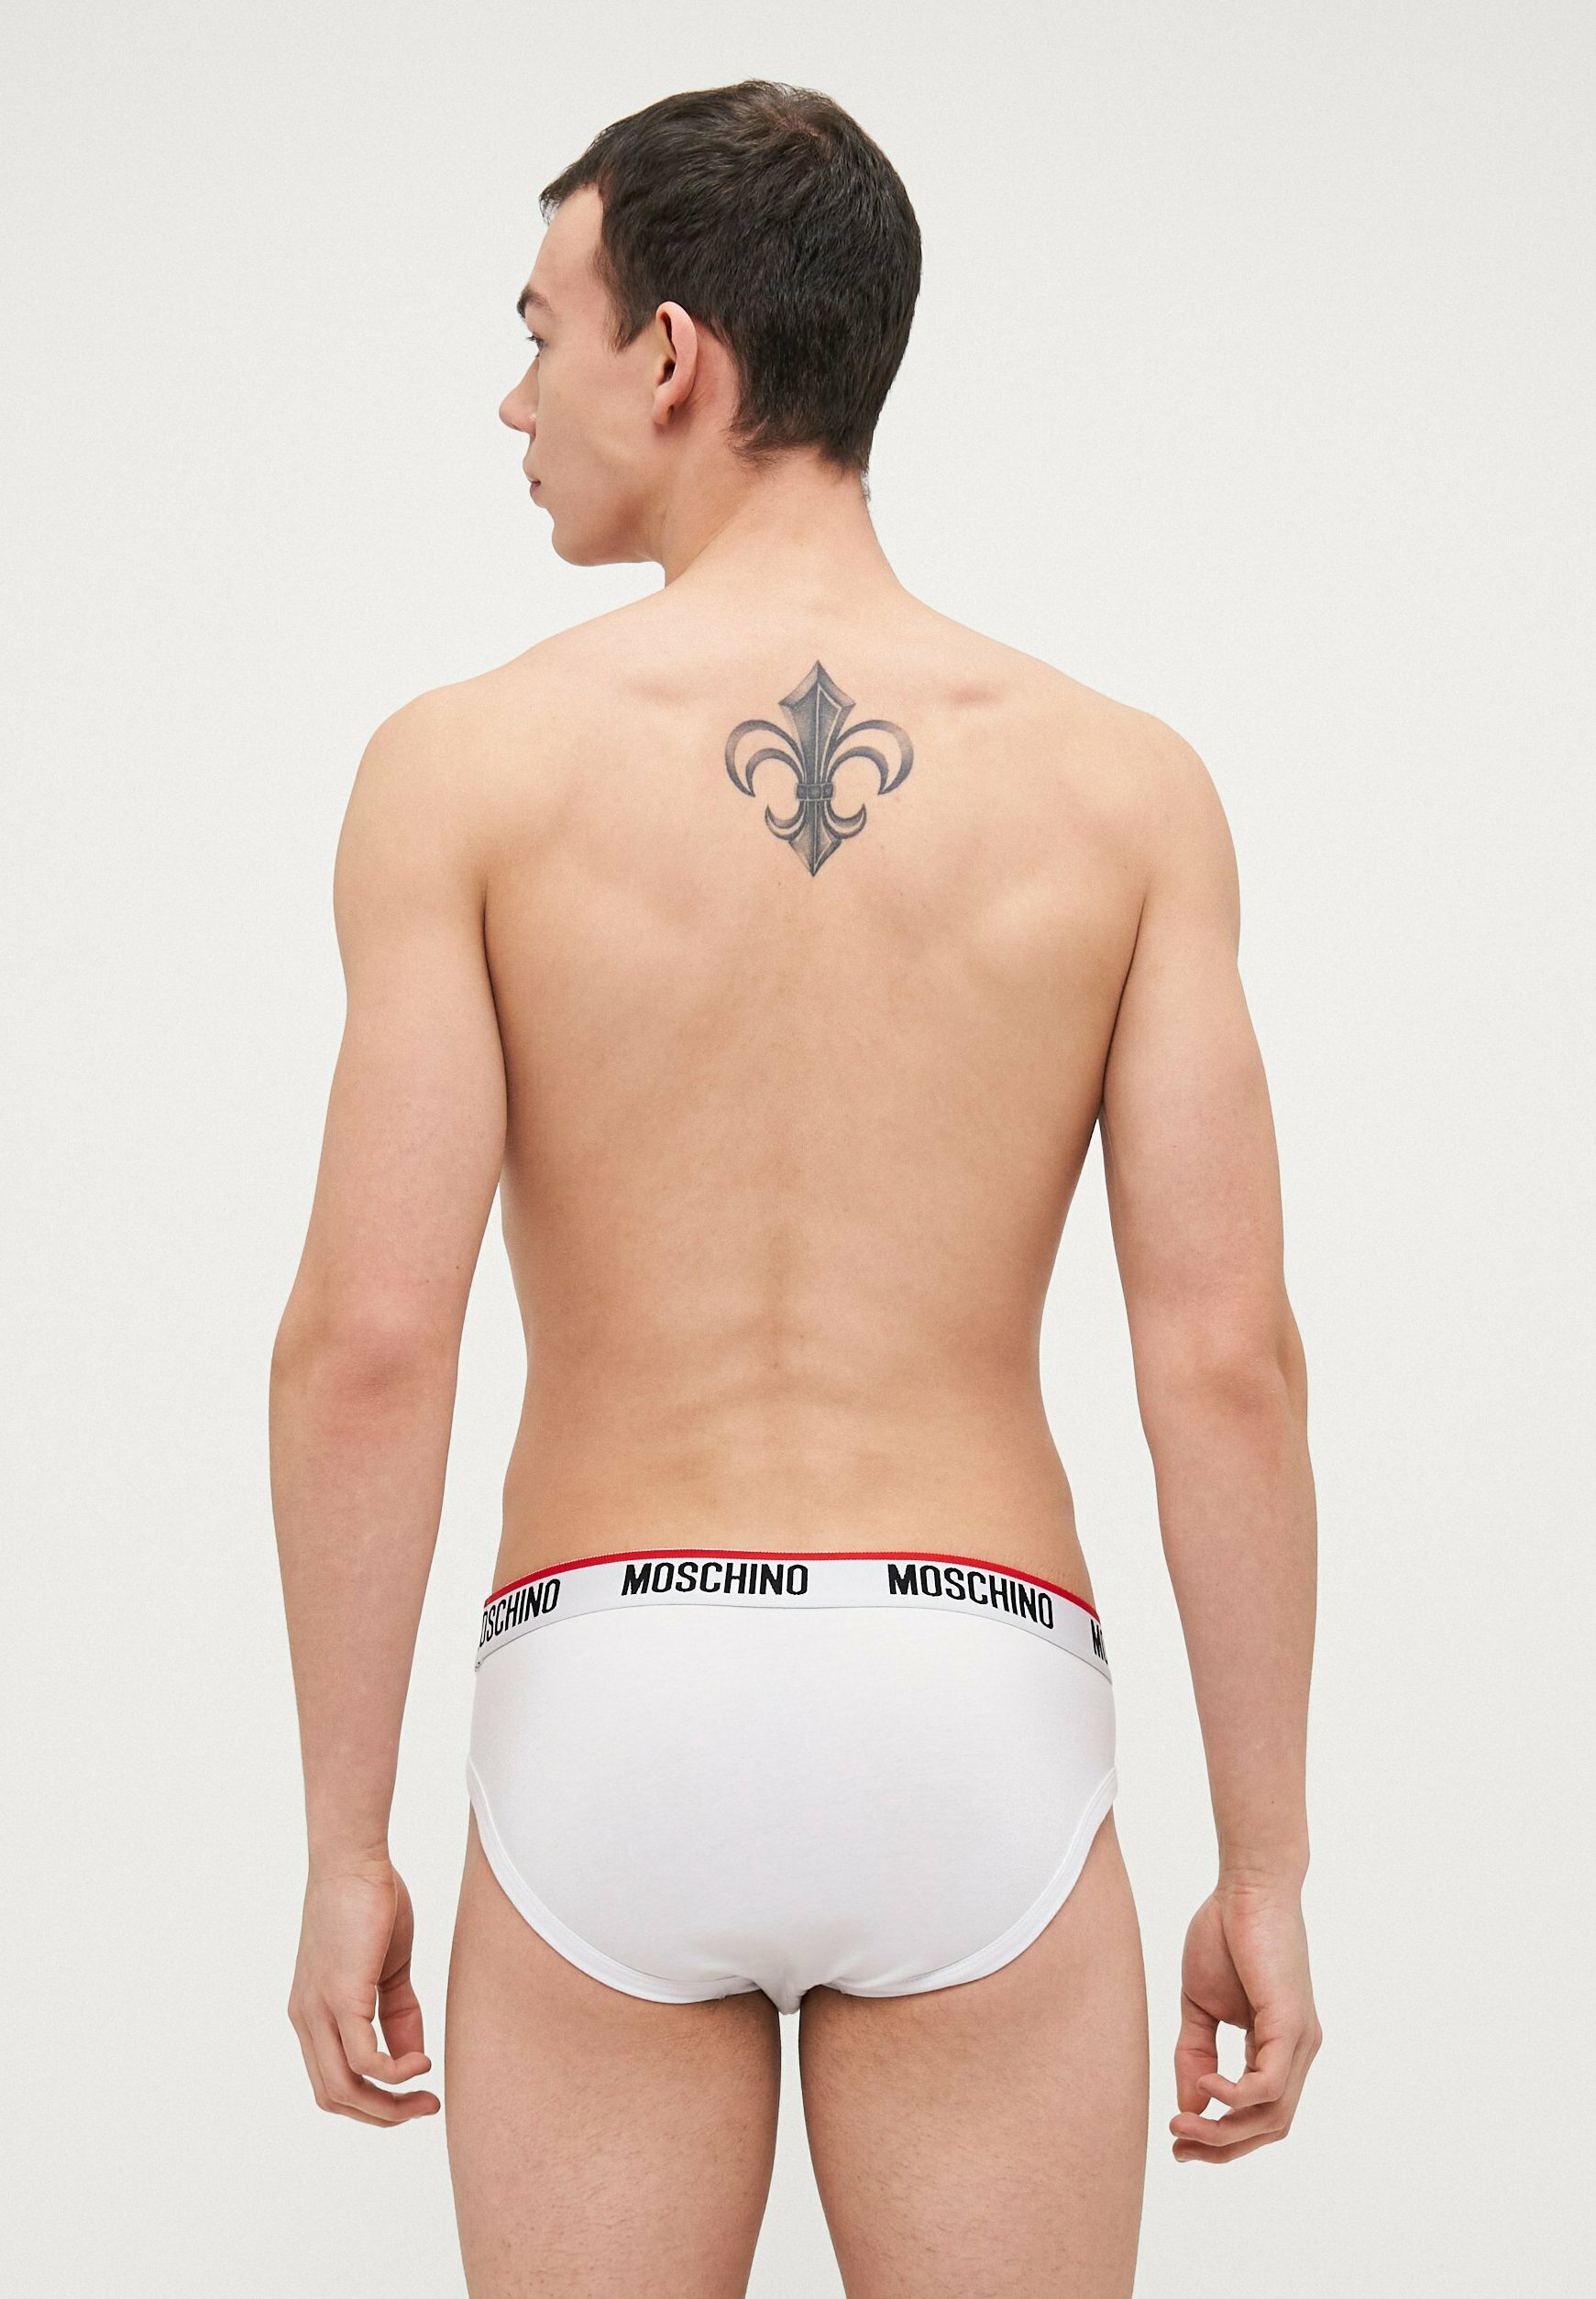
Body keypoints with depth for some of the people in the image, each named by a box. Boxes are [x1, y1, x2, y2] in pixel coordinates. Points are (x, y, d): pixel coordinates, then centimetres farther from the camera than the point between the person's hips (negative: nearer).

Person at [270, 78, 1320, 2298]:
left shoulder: (472, 762, -4)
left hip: (605, 1711, -1)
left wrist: (343, 1845, 0)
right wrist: (1266, 1868, 3)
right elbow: (1228, 1360, -4)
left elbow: (366, 1343, -9)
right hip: (973, 1711, 1)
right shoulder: (1119, 782, 1)